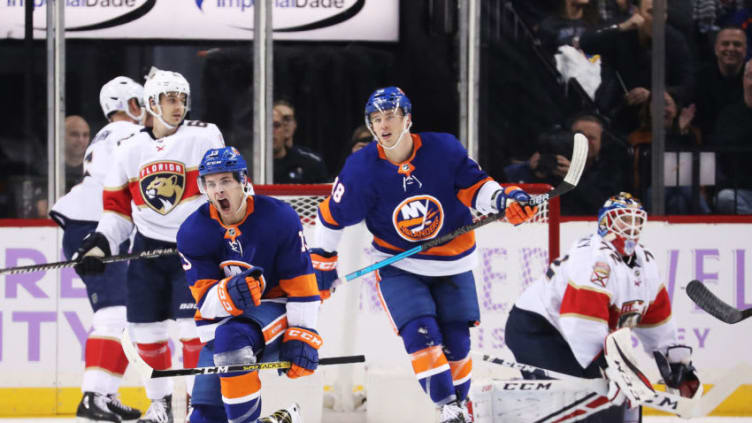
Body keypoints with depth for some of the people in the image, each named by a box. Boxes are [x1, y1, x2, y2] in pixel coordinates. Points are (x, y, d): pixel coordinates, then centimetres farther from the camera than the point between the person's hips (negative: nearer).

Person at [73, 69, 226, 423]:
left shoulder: (204, 137, -5)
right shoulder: (130, 150, 6)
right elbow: (118, 207, 12)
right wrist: (100, 243, 0)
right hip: (149, 248, 4)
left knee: (192, 327, -11)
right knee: (146, 329, 4)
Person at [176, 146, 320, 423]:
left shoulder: (279, 218, -16)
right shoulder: (193, 233, -11)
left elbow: (301, 284, -12)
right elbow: (206, 300, -15)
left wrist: (302, 337, -15)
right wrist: (230, 294, -38)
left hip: (275, 309, -4)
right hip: (223, 317, 4)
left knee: (232, 336, -36)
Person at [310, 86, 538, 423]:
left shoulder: (444, 150, -16)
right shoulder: (361, 169, -15)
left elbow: (473, 185, -4)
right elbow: (332, 215, -3)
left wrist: (505, 200, -22)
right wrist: (322, 263, 4)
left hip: (452, 265, 1)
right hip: (398, 267, -1)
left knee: (456, 342, 5)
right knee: (420, 333, -19)